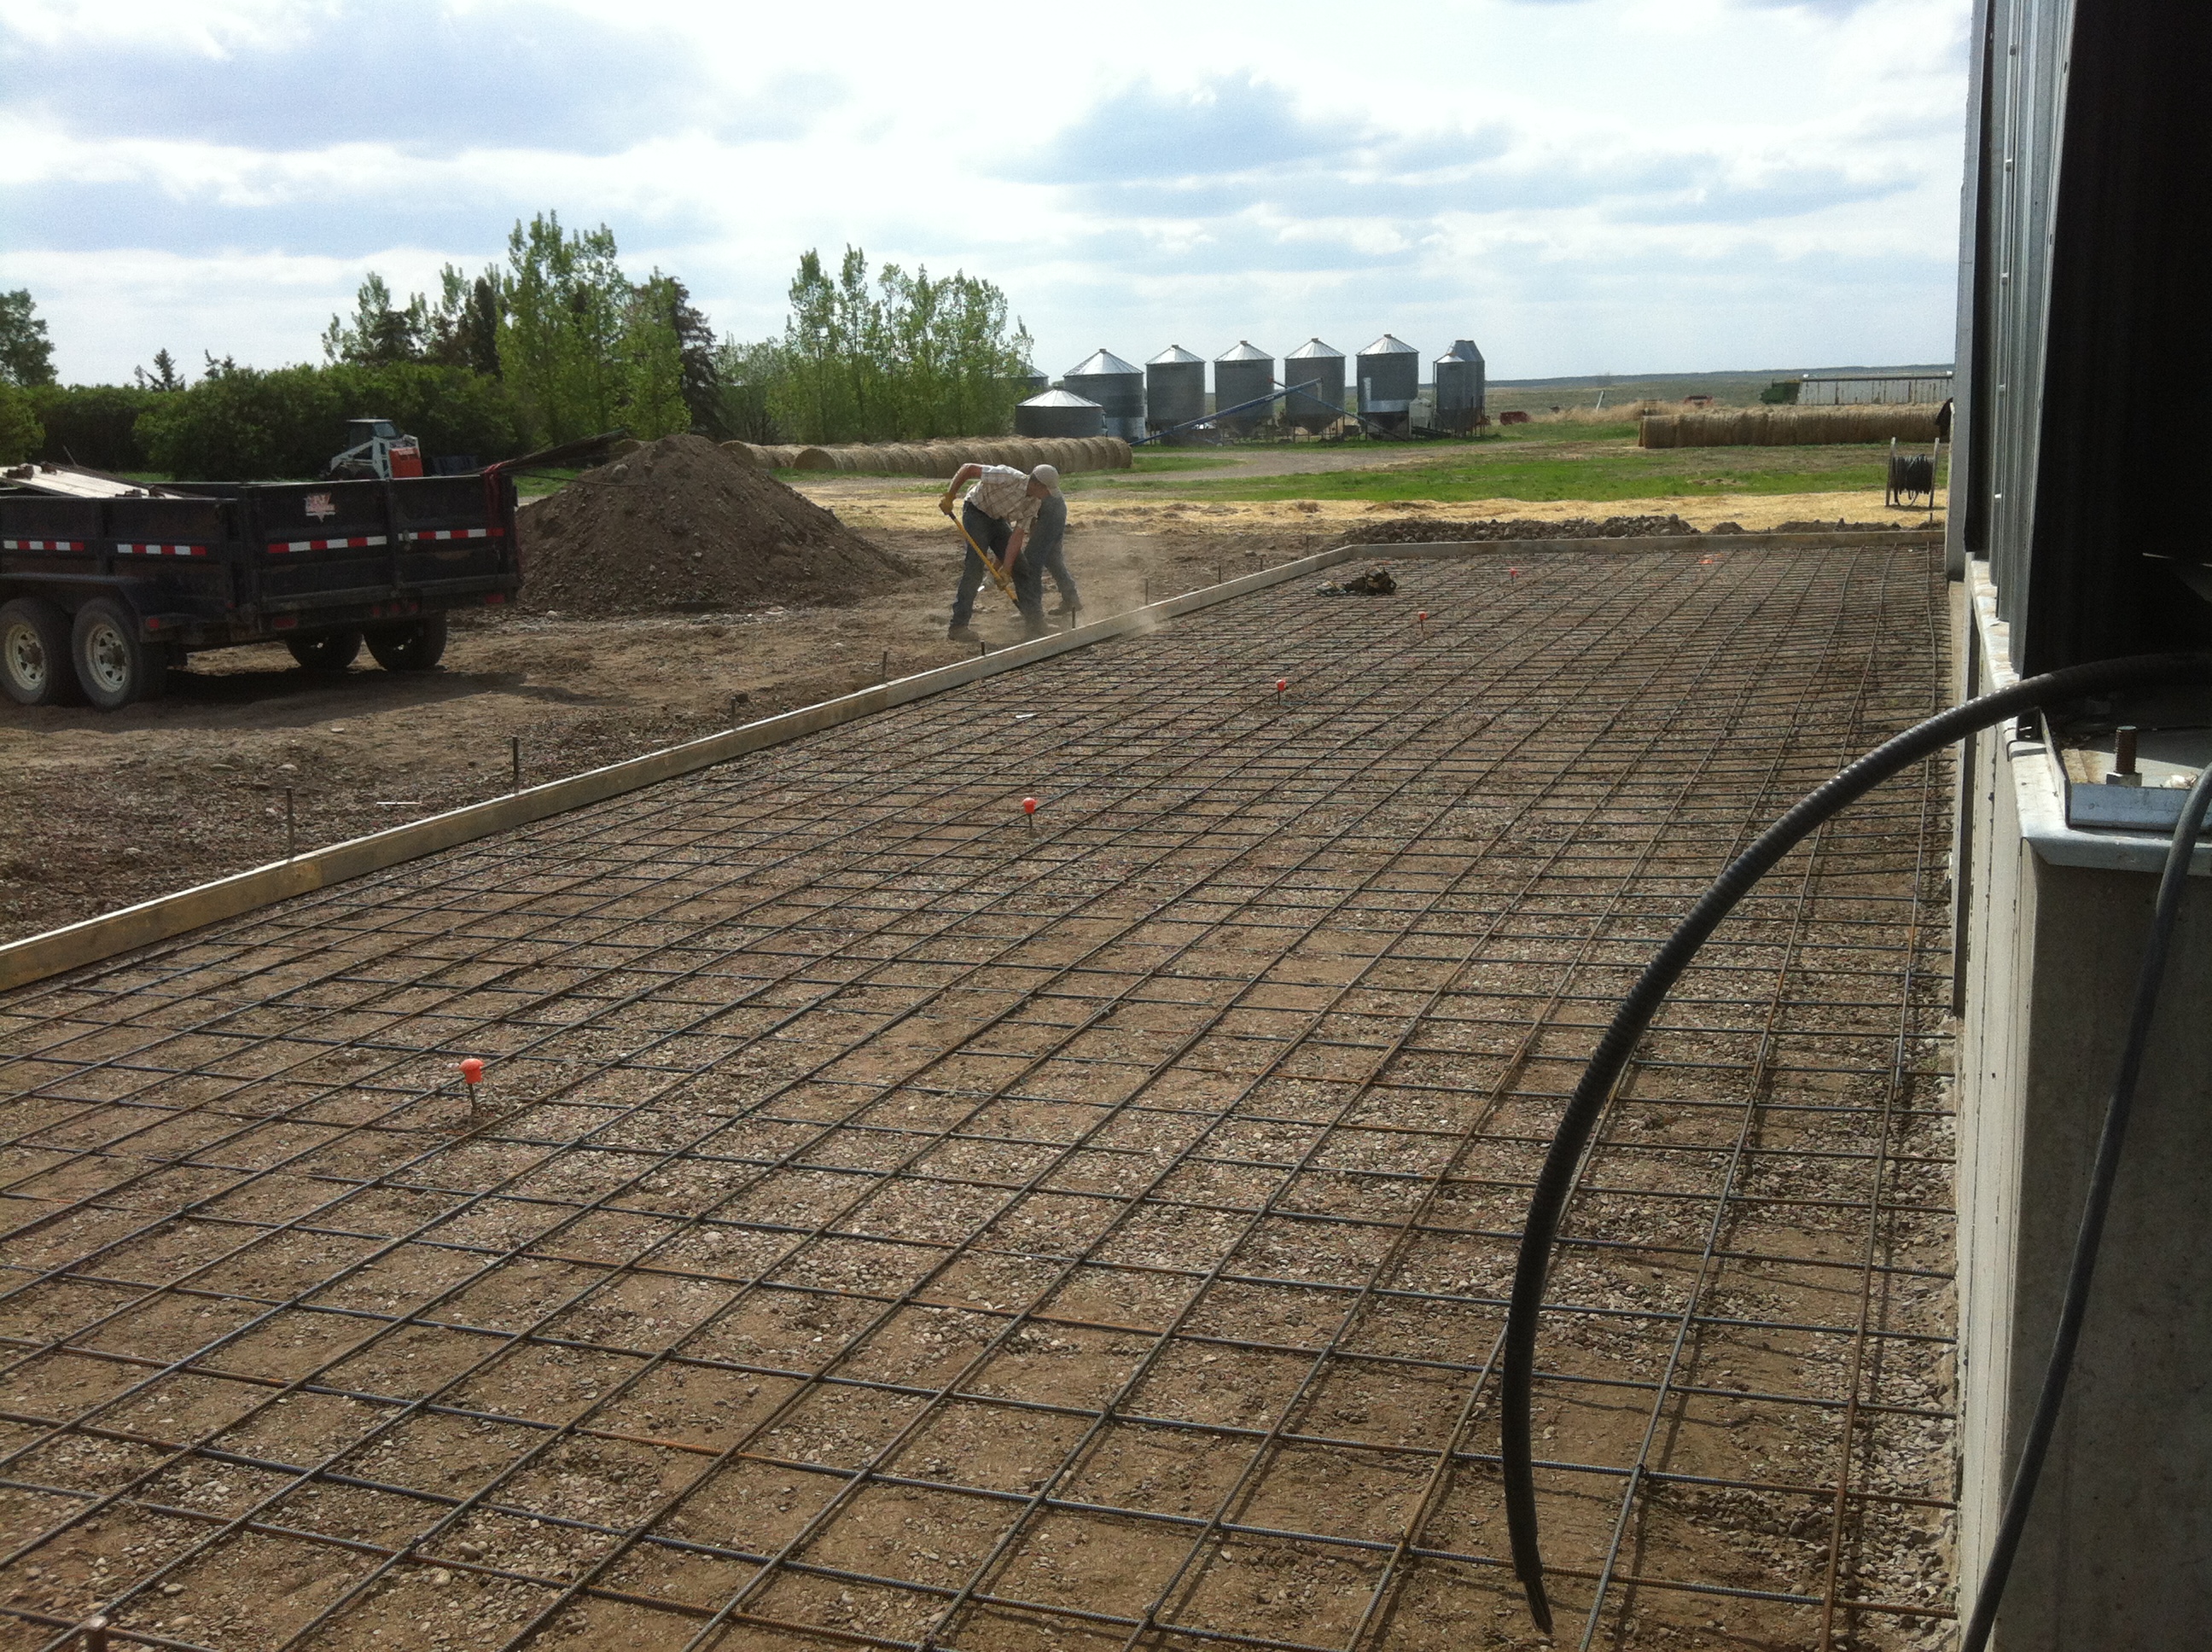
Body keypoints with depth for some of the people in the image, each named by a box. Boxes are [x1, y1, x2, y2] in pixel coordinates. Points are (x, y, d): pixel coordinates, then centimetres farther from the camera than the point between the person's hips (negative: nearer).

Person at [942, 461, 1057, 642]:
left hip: (998, 519, 7)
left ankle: (1034, 623, 11)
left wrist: (1006, 569, -16)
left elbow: (1017, 536, -10)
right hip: (977, 512, -7)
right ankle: (958, 626, -12)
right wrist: (948, 497, -24)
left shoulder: (1034, 503, -9)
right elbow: (968, 469, -27)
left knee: (1021, 568, 4)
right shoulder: (1009, 478, -30)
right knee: (975, 567, -16)